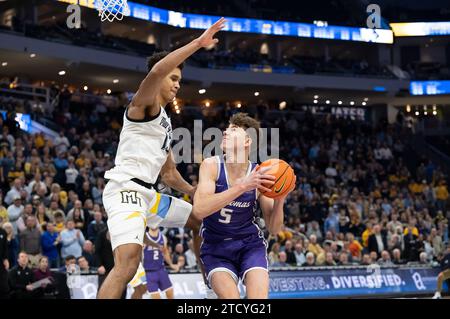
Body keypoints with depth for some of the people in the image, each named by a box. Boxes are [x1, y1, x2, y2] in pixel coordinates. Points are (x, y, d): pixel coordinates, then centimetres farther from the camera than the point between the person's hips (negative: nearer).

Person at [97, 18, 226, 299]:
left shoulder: (165, 121, 24)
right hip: (125, 189, -10)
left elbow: (168, 172, 29)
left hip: (147, 193, 10)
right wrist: (198, 43, -26)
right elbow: (157, 70, -26)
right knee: (129, 261, -29)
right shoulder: (144, 104, -3)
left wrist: (196, 192, 16)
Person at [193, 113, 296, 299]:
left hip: (250, 243, 1)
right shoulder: (211, 165, -14)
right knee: (230, 297, -23)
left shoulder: (259, 174, -11)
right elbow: (199, 210, -31)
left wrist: (280, 199, -25)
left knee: (259, 298, -17)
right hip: (216, 248, -1)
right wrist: (242, 186, -36)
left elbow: (274, 229, -5)